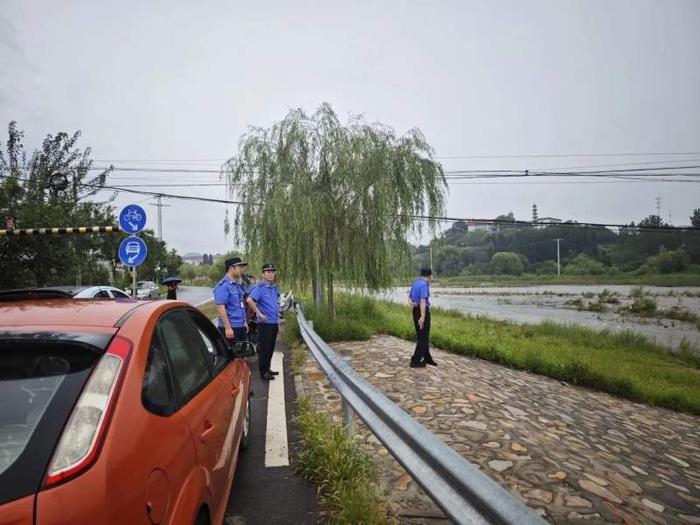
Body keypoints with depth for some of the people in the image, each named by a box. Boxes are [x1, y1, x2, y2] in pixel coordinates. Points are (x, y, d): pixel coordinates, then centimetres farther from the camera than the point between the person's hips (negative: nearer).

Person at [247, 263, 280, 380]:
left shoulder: (275, 288, 13)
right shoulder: (260, 287, -12)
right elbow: (249, 300, -27)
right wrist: (259, 313, -21)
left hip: (274, 323, 8)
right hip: (265, 323, -8)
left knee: (271, 348, 15)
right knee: (264, 348, -1)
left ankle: (267, 368, 27)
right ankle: (263, 372, 8)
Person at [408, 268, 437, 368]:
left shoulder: (415, 284, 12)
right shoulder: (424, 285, -17)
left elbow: (409, 297, 17)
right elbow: (423, 301, -26)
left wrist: (412, 303, -4)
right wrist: (422, 317, -31)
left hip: (416, 310, 9)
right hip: (423, 311, -9)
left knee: (421, 336, 17)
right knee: (423, 337, -1)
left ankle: (427, 358, 29)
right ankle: (415, 361, 0)